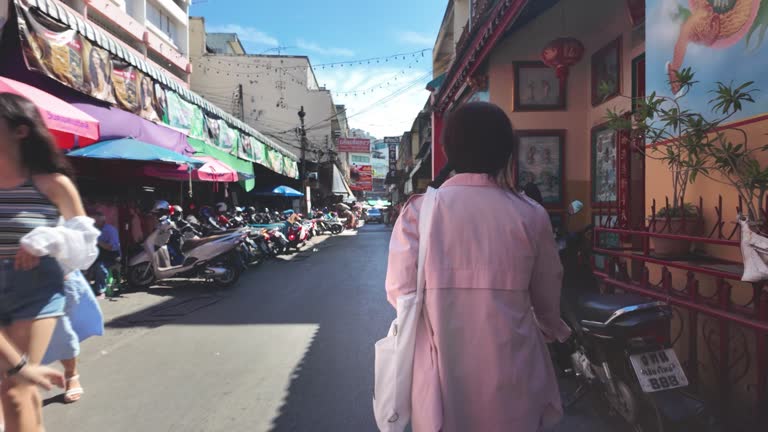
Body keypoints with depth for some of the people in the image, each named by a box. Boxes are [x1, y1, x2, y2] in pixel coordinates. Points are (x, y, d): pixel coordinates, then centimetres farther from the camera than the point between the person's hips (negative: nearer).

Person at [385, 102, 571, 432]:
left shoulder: (419, 211, -12)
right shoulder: (530, 215, -8)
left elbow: (400, 292, -9)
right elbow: (547, 298, 2)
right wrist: (552, 329, 25)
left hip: (442, 369, 0)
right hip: (512, 369, 1)